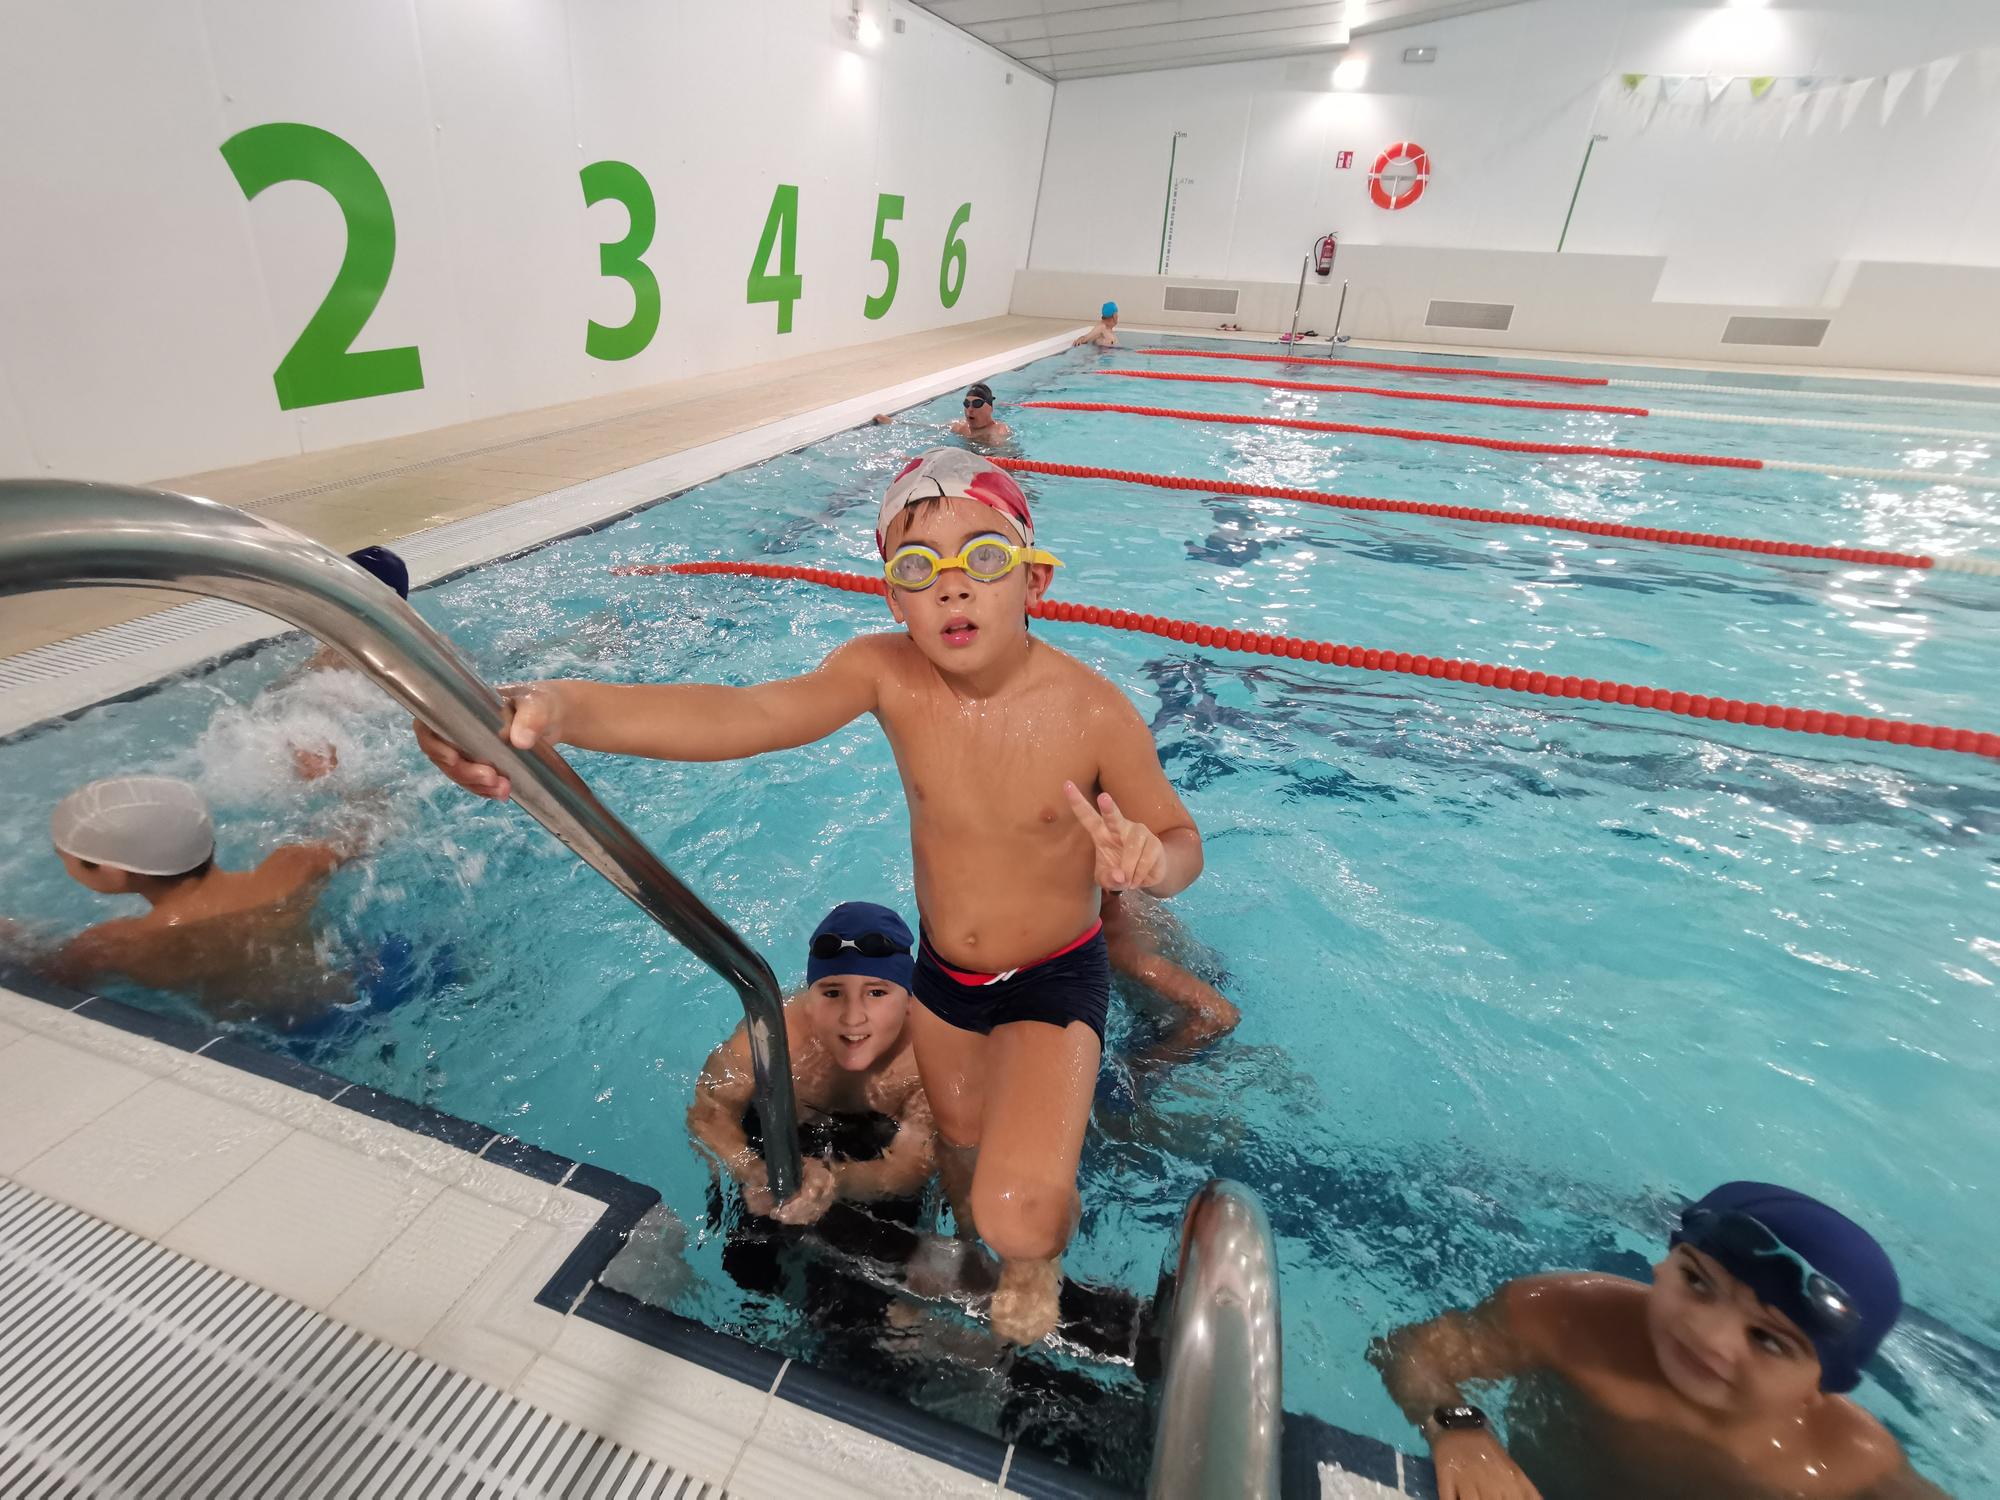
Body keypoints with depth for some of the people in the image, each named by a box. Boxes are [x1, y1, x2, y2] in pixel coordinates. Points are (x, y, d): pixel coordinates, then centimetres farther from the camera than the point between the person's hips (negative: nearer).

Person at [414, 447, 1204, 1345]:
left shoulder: (1093, 712, -26)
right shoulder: (887, 673, -20)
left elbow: (1180, 839, -12)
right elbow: (743, 713, -36)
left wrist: (1150, 860, -38)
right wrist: (558, 708, -53)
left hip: (1055, 978, -3)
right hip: (941, 972, 4)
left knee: (1018, 1216, -19)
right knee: (959, 1141, 26)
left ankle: (1043, 1253, 22)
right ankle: (986, 1267, 62)